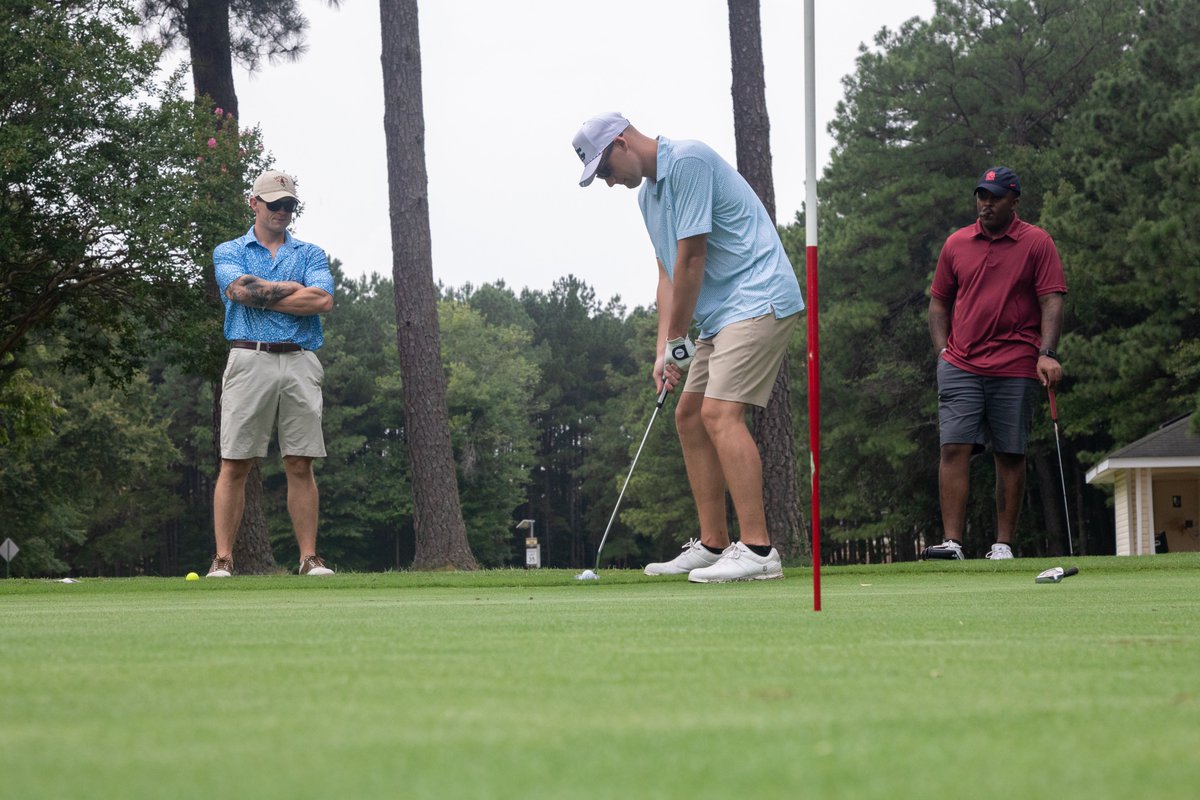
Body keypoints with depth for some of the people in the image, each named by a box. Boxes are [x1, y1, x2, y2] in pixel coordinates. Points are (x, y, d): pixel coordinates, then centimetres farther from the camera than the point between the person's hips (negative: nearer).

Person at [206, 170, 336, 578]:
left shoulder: (310, 254, 15)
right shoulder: (228, 252, 11)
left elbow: (323, 300, -4)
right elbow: (242, 289, -10)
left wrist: (262, 295, -3)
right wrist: (294, 290, -2)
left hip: (300, 363, 2)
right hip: (249, 360, -2)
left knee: (300, 465, 0)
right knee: (234, 464, -4)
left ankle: (310, 558, 2)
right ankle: (223, 559, -3)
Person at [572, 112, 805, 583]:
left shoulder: (688, 161, -15)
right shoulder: (647, 194, 16)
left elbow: (692, 257, -17)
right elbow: (669, 274, 16)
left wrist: (678, 340, -11)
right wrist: (664, 349, 4)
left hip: (757, 300, -11)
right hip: (721, 314, 11)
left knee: (721, 413, -19)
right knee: (689, 416, 11)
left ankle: (758, 550, -22)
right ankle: (712, 545, 14)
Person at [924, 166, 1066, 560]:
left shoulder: (1037, 243, 3)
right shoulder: (956, 243, 12)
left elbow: (1051, 302, -2)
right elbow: (939, 302, 18)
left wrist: (1047, 354, -14)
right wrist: (942, 350, 5)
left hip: (1015, 369, -2)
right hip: (960, 365, 2)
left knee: (1010, 455, 1)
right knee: (954, 448, -9)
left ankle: (1003, 543, 7)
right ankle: (952, 541, -11)